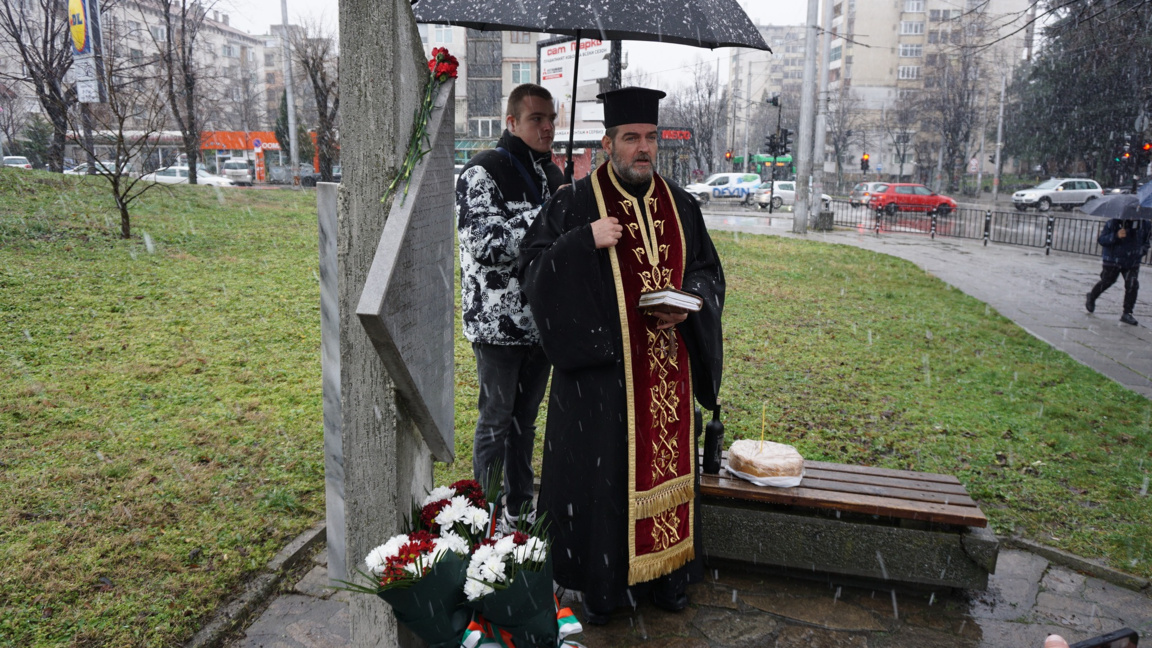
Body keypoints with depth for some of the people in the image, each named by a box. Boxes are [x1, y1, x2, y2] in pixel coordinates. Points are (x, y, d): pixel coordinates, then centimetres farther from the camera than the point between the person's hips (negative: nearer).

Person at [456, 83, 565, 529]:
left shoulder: (554, 174, 11)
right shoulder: (482, 173, -12)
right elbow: (484, 246, -23)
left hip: (541, 320, 7)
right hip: (498, 321, -7)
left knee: (526, 416, 17)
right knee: (496, 420, 4)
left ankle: (520, 506, 32)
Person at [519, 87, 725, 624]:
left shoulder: (679, 205, 9)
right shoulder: (575, 203, -3)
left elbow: (708, 270, 16)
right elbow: (533, 266, -7)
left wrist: (689, 305, -5)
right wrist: (586, 241, -22)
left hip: (666, 367, 4)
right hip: (601, 364, -4)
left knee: (664, 460, 12)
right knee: (600, 470, 3)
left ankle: (663, 573, 30)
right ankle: (599, 584, 20)